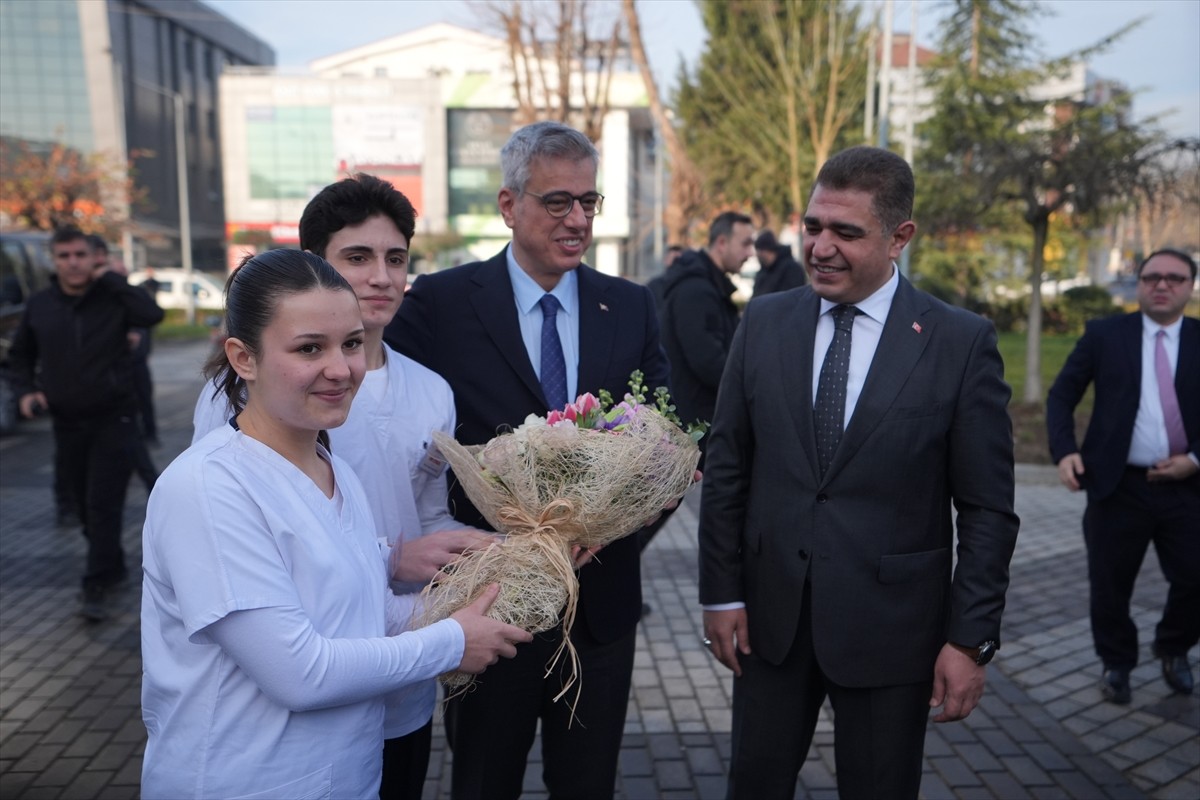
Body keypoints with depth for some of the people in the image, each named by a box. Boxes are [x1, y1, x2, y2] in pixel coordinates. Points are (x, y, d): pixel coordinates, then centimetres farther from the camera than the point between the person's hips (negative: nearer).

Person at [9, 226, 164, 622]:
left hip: (113, 418, -4)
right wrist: (26, 390, 0)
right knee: (84, 505, 14)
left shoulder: (112, 298, -6)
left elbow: (152, 315, -27)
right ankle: (113, 566, 33)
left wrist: (111, 279, -20)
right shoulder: (39, 305, 3)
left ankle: (96, 586, 1)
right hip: (67, 422, 4)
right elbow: (20, 354, 17)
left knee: (104, 504, -7)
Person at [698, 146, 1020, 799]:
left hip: (890, 624, -2)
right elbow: (726, 468, 3)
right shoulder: (764, 322, 0)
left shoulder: (962, 343, -8)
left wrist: (971, 640, -7)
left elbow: (987, 510, -5)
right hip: (770, 614, 3)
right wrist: (721, 593, 1)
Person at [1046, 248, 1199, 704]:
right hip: (1119, 485, -1)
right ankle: (1116, 664, 31)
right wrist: (1064, 451, -13)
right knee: (1109, 585, 8)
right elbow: (1061, 396, 2)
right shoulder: (1104, 335, 2)